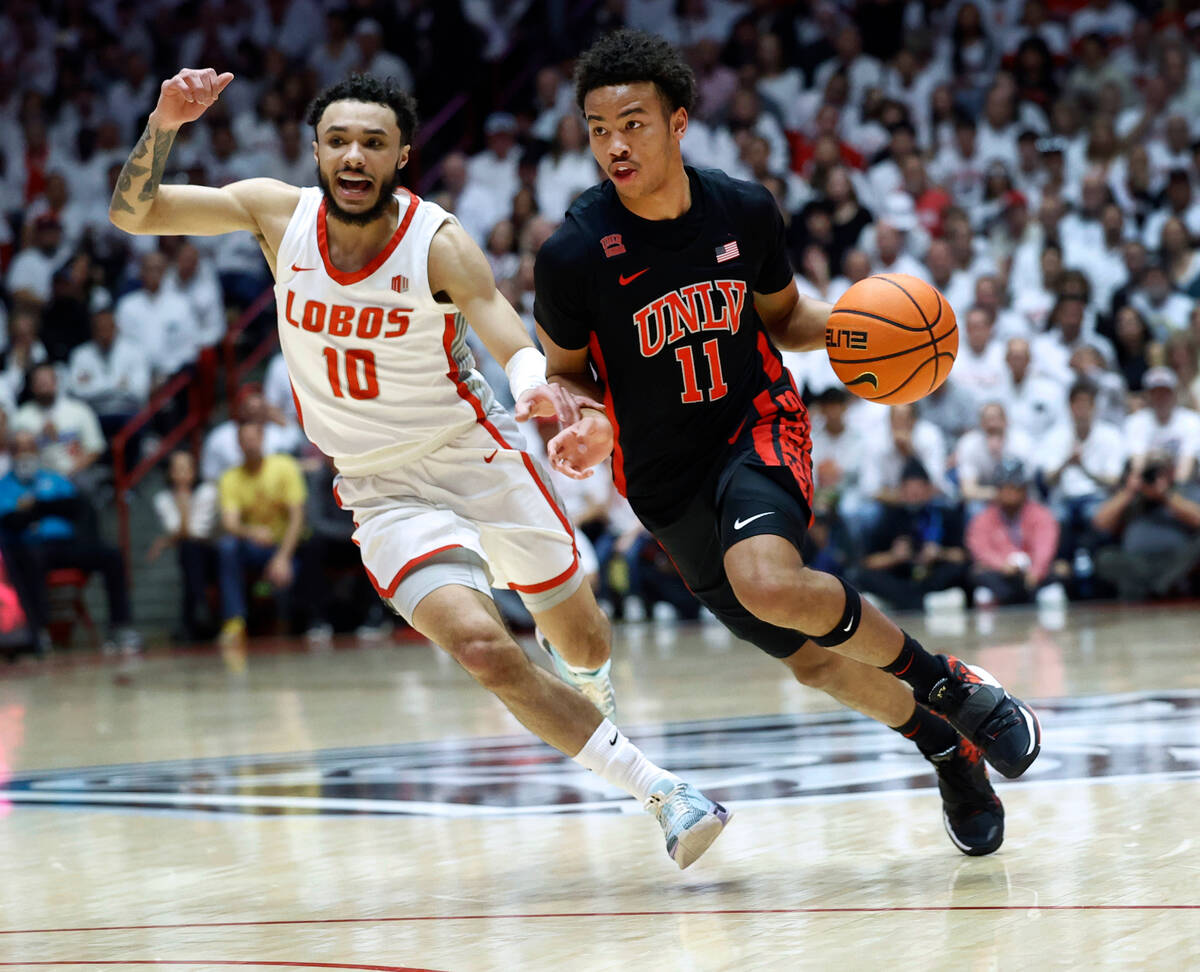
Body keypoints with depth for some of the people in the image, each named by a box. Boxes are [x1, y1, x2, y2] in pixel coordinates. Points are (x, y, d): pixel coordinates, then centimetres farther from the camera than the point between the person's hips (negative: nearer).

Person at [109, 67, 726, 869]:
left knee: (579, 636, 14)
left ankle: (597, 695, 55)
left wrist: (536, 384, -59)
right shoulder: (280, 213, -11)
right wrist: (165, 125, -29)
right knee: (482, 647, -22)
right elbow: (133, 213, -10)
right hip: (387, 493, 1)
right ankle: (661, 791, -14)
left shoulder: (439, 244, -20)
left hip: (478, 457, 0)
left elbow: (505, 333, -35)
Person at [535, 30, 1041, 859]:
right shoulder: (574, 256, -15)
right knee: (812, 659, 6)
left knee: (768, 581, -33)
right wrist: (587, 424, -22)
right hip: (666, 478, 1)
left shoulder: (744, 211, -9)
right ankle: (949, 751, 33)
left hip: (759, 428, -1)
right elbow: (563, 375, 1)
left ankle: (948, 682, -14)